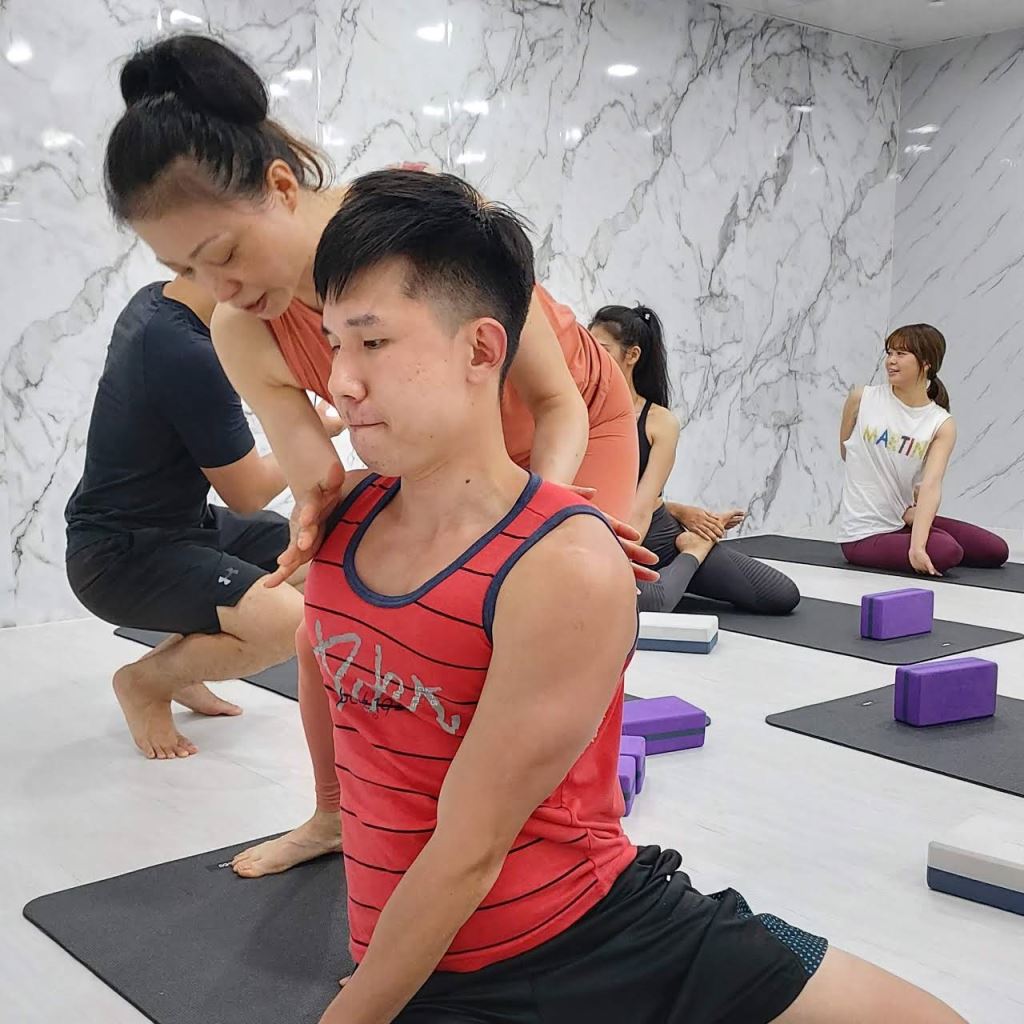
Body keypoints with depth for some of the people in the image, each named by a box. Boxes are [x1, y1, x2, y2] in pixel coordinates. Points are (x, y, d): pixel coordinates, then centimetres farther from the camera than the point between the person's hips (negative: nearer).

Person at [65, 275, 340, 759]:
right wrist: (319, 429, -3)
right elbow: (247, 494, -17)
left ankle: (179, 661, 17)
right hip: (120, 557, -10)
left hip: (169, 524, 10)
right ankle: (147, 680, -2)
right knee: (289, 620, -29)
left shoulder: (153, 300, 0)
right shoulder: (188, 357, -28)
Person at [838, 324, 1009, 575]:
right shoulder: (862, 399, -7)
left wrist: (918, 545, -34)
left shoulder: (942, 425, -6)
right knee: (947, 553, -27)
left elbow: (931, 486, -18)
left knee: (997, 551, -1)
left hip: (907, 519, 4)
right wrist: (902, 510, -2)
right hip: (864, 534, -4)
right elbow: (846, 453, 3)